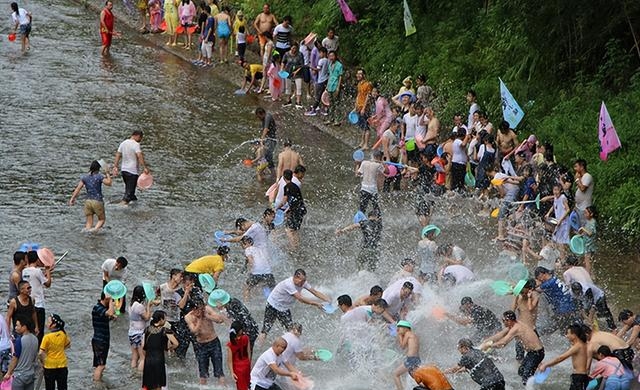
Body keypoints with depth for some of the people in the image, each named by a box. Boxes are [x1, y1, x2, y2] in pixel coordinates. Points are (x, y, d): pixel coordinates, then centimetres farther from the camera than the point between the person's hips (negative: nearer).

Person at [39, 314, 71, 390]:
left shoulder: (47, 337, -20)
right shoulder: (63, 334, -6)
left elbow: (41, 353, -22)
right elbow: (68, 345, 13)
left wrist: (42, 362, -6)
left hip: (50, 366, -4)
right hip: (62, 365, 4)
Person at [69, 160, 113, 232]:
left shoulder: (85, 177, 3)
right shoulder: (99, 177, -10)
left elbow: (78, 188, -1)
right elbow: (109, 183, -16)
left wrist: (72, 198, 0)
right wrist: (107, 174, -3)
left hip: (88, 201, 4)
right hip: (98, 202, -4)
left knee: (89, 222, 13)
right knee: (101, 220, 10)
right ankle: (95, 229, -17)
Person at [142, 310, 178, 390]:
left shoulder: (147, 330, 3)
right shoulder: (165, 331, -9)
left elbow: (143, 346, 3)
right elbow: (175, 343, -17)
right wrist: (169, 349, 2)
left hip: (148, 359, 4)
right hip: (159, 359, -4)